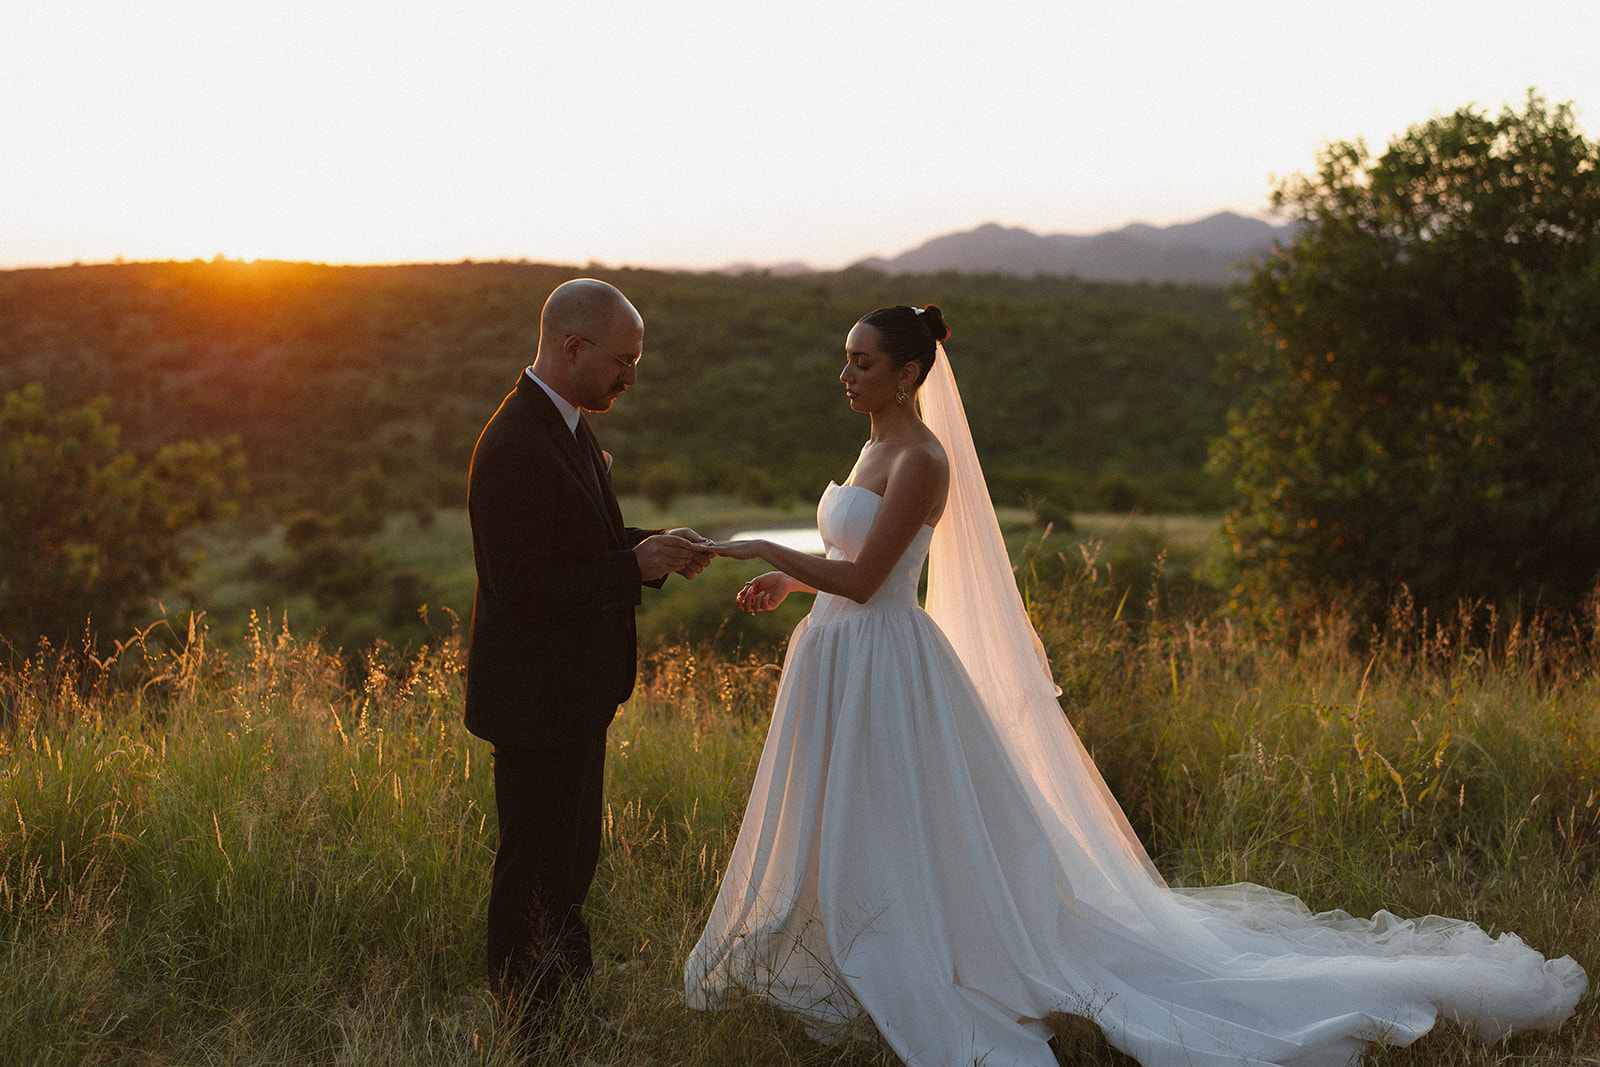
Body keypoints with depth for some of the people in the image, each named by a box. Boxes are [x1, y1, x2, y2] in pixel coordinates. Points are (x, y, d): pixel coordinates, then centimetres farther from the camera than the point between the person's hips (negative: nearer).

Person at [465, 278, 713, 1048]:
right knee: (534, 876, 4)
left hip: (575, 695, 10)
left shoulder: (569, 427, 8)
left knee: (571, 862, 23)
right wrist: (636, 565, -23)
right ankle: (528, 1033, 20)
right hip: (536, 700, -10)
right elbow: (522, 587, -27)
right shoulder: (514, 447, -24)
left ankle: (571, 1006, 41)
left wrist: (655, 548, 1)